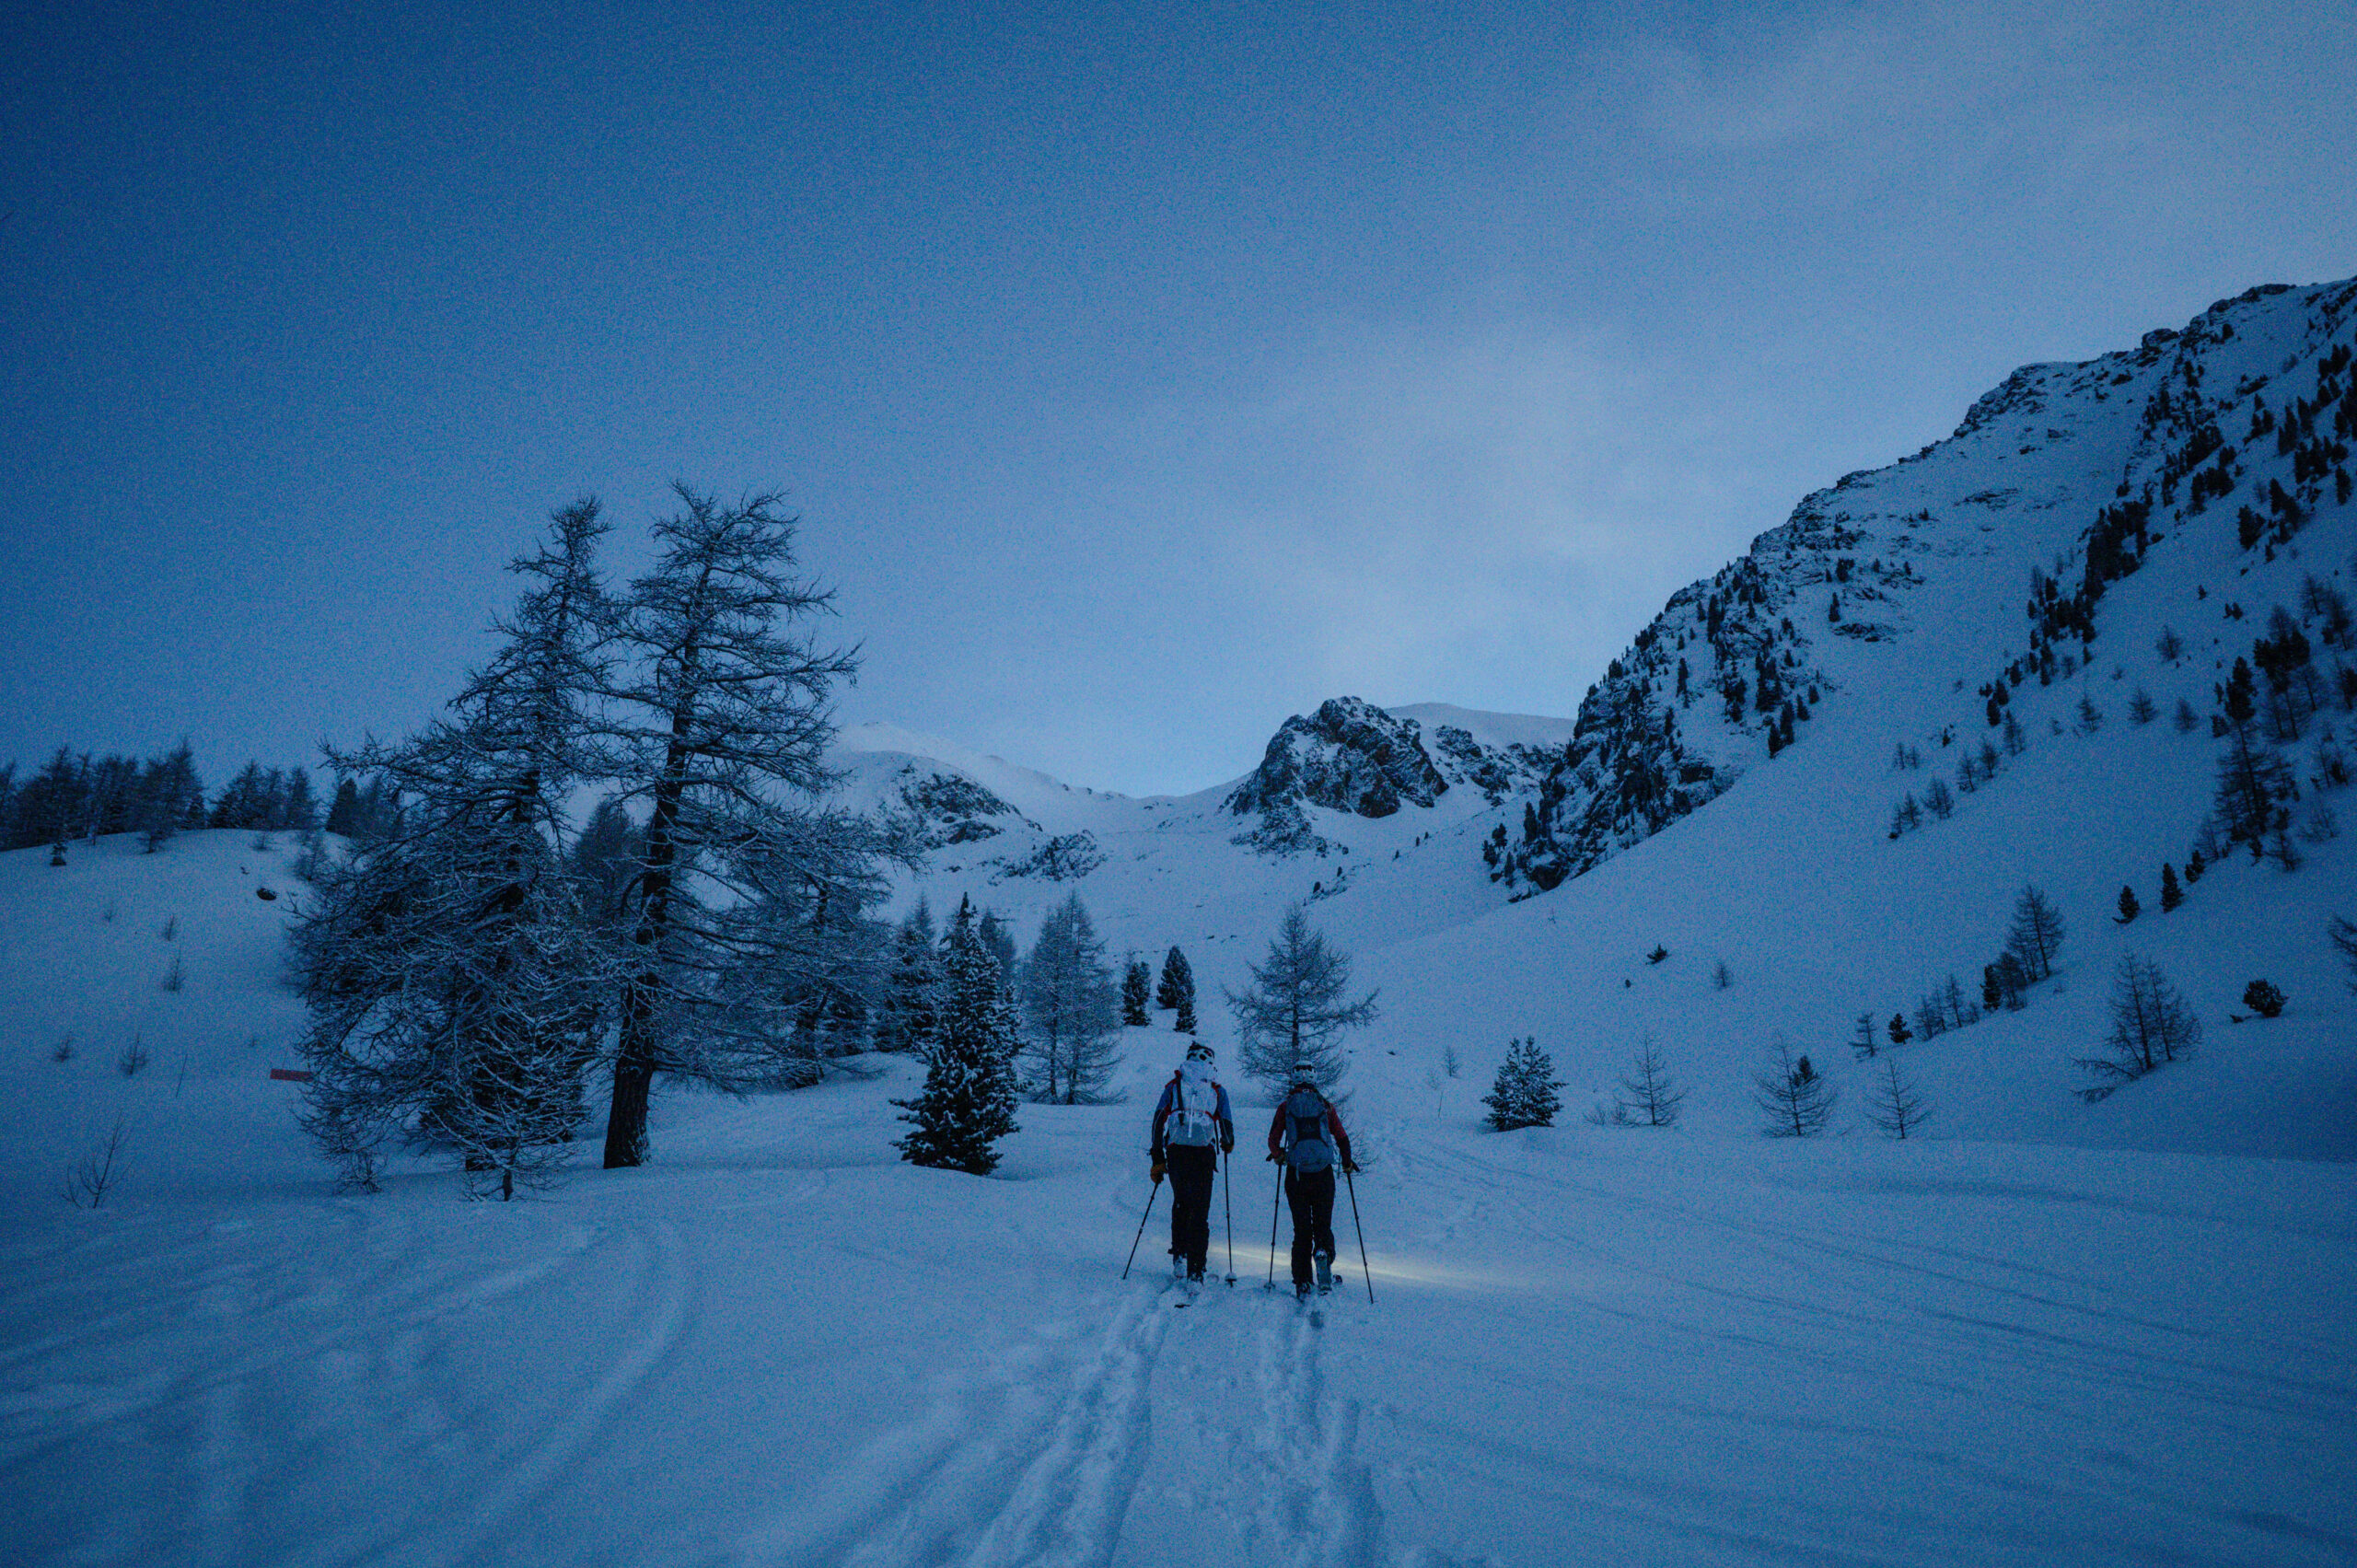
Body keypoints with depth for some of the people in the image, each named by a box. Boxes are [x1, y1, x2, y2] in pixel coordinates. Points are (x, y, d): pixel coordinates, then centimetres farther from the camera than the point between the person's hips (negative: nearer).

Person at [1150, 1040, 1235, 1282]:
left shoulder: (1173, 1086, 13)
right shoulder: (1217, 1090, 10)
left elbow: (1158, 1122, 6)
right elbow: (1227, 1128, 8)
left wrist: (1157, 1160, 8)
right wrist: (1228, 1144, 31)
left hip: (1176, 1153, 1)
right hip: (1203, 1154, -1)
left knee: (1180, 1203, 23)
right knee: (1200, 1211, 5)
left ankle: (1179, 1253, 15)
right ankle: (1195, 1267, 0)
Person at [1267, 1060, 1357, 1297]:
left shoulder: (1286, 1105, 3)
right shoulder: (1324, 1105, 5)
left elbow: (1273, 1140, 3)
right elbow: (1342, 1139, 3)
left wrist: (1278, 1155, 25)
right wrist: (1347, 1164, 20)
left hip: (1296, 1174, 0)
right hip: (1323, 1174, 0)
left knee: (1301, 1228, 9)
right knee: (1323, 1224, 12)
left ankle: (1302, 1283, 4)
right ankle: (1323, 1253, -19)